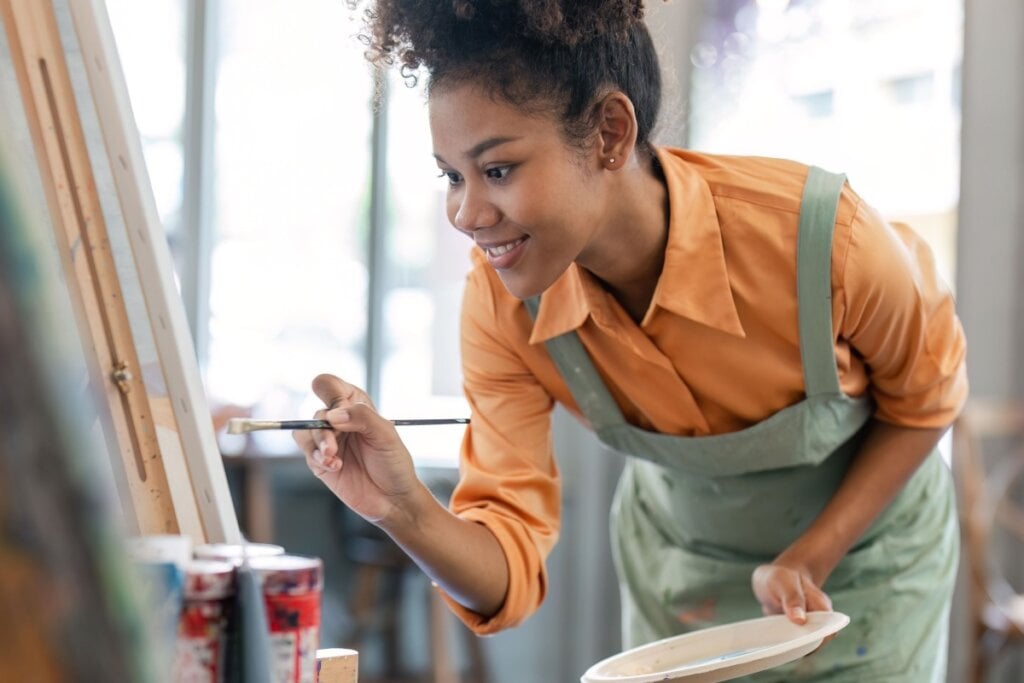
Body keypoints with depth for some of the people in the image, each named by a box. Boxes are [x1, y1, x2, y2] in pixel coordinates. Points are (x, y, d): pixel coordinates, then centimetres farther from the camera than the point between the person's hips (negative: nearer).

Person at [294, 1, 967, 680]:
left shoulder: (822, 236, -34)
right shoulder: (502, 306, -25)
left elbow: (926, 396, -13)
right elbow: (506, 580, -21)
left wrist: (808, 561, -23)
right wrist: (404, 510, -41)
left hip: (859, 559, -2)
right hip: (681, 578, 2)